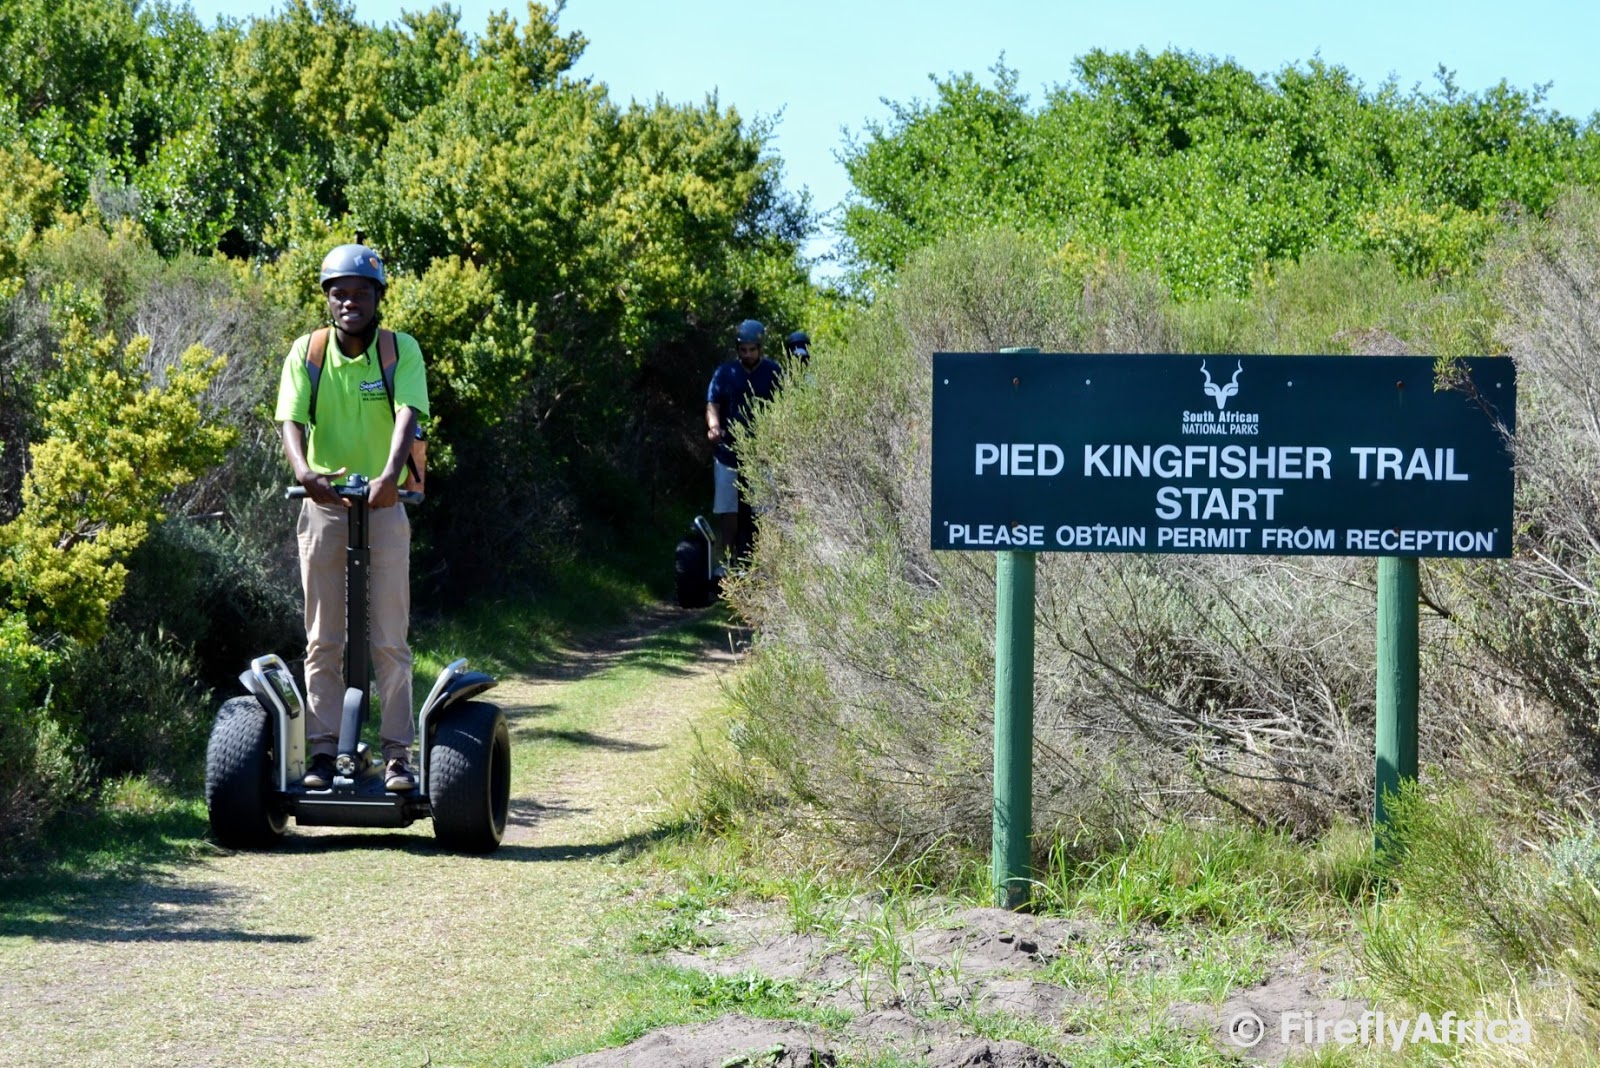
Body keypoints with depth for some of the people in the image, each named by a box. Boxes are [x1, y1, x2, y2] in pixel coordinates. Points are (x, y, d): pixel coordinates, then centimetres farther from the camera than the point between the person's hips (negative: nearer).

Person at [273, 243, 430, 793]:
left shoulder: (401, 351, -4)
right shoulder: (307, 352, 0)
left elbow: (407, 416, -19)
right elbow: (292, 421, -11)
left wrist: (390, 474, -37)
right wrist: (304, 473, -32)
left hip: (383, 506, -1)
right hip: (323, 505, 1)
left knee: (390, 640, 0)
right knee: (323, 640, 4)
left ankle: (397, 754, 3)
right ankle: (322, 752, 8)